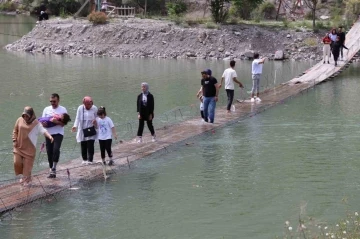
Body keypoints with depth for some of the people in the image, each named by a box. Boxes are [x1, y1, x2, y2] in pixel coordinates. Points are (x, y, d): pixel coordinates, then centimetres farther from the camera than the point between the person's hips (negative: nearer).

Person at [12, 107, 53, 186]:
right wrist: (14, 140, 0)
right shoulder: (19, 120, 0)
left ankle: (26, 180, 13)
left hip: (29, 148, -3)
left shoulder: (36, 123, -9)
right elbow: (15, 131, 9)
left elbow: (43, 130, -23)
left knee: (27, 165, -2)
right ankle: (24, 176, 26)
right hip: (19, 146, 3)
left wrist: (49, 136, -40)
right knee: (17, 162, 0)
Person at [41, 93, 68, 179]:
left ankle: (54, 168, -10)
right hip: (48, 134, 4)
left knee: (56, 149, -24)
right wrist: (43, 123, -13)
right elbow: (42, 120, 11)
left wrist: (56, 122, -26)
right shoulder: (46, 109, 10)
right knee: (49, 152, 6)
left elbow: (64, 123, -7)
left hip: (58, 133, -4)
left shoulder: (63, 109, -1)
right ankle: (52, 171, 17)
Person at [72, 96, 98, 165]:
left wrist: (95, 121, -15)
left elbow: (97, 117, 8)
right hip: (82, 130, 1)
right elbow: (77, 118, -5)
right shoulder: (80, 108, -4)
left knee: (90, 145, -8)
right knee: (83, 145, 7)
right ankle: (84, 159, 21)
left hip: (91, 130, -1)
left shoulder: (95, 108, -3)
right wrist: (75, 126, -19)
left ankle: (90, 160, -3)